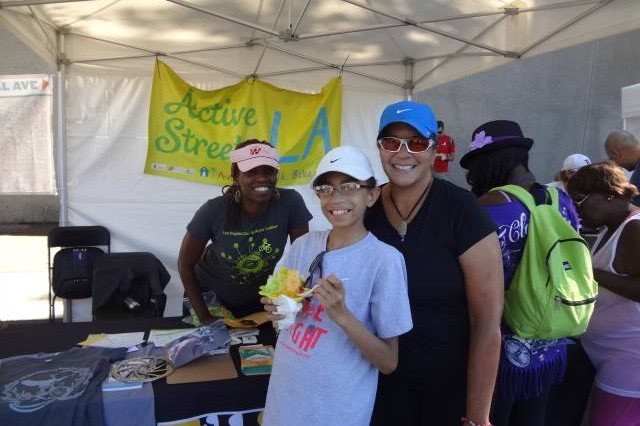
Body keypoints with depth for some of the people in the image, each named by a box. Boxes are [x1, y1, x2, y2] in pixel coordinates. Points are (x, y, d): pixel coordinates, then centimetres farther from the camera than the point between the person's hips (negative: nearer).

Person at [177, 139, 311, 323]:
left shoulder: (290, 203, -26)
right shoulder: (214, 211, -27)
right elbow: (185, 264, -14)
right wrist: (204, 316, -12)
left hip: (259, 301, 0)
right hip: (210, 297, 0)